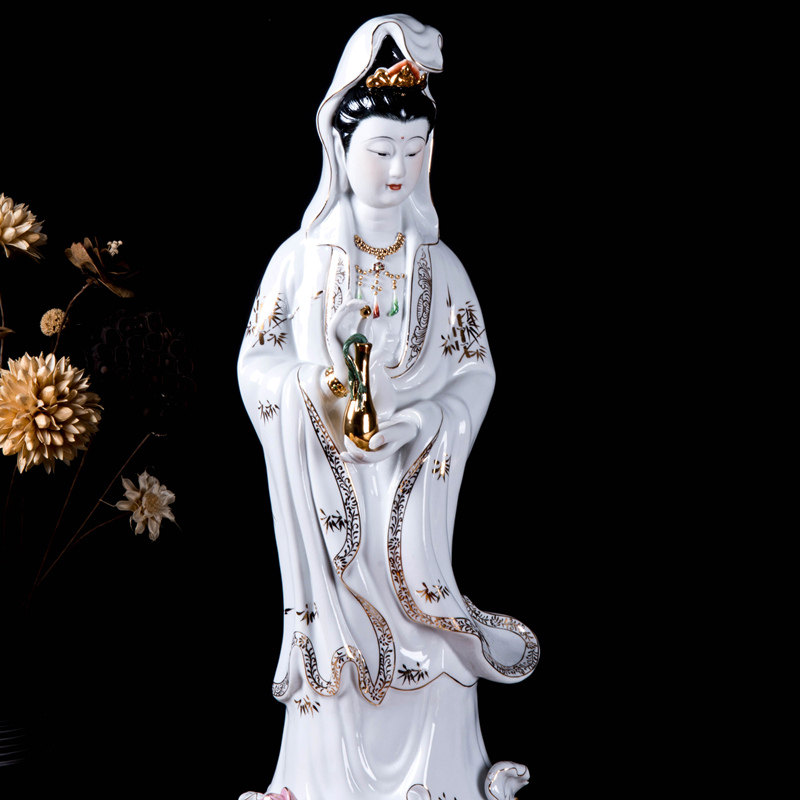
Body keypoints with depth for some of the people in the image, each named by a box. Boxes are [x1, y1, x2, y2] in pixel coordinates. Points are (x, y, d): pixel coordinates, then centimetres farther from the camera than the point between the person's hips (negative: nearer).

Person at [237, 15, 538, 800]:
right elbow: (256, 360, 2)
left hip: (412, 482, 1)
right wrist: (306, 386, -17)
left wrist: (420, 421, -12)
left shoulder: (438, 265, 4)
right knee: (337, 630, 3)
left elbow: (475, 371, 4)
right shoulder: (301, 256, 0)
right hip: (326, 480, -1)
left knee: (417, 626, 1)